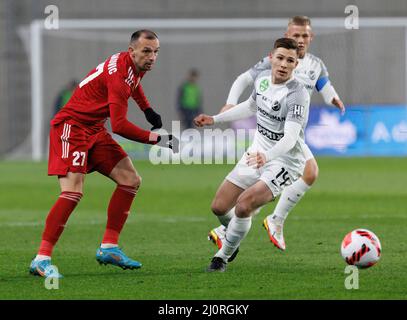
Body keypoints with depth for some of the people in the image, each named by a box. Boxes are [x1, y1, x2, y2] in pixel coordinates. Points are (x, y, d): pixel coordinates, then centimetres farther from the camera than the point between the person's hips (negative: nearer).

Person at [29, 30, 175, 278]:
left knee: (131, 180, 4)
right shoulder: (119, 74, -25)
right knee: (73, 191, -23)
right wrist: (157, 139, -26)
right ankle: (41, 259, -22)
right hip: (71, 127, -10)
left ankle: (109, 248, 7)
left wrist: (147, 109, 33)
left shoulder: (135, 66, 5)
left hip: (94, 131, 10)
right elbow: (120, 126, -31)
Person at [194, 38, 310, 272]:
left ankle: (223, 257, -1)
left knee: (243, 206, -25)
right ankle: (233, 239, 38)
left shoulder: (297, 94, -23)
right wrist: (215, 119, 24)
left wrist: (267, 156, -52)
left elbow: (290, 138, -34)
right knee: (219, 207, 5)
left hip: (284, 161, -7)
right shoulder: (262, 78, 0)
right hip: (257, 154, 7)